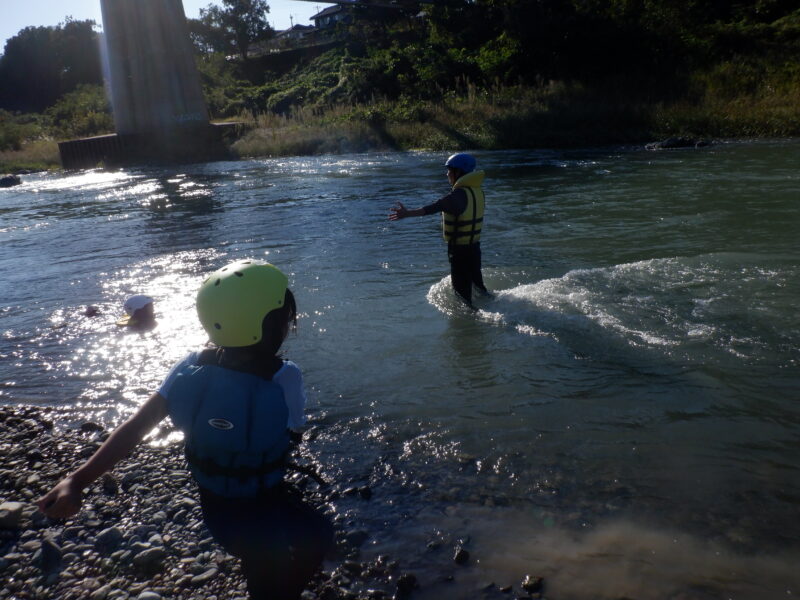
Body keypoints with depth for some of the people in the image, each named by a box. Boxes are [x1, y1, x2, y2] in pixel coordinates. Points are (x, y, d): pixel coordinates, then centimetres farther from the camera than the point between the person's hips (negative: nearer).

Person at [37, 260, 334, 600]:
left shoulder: (190, 368, -17)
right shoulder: (285, 378, -29)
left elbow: (134, 429, -20)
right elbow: (293, 435, -13)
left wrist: (77, 480, -17)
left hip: (214, 510, 5)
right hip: (264, 514, -5)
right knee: (317, 535, 25)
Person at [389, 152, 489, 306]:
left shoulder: (459, 194, -22)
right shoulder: (477, 191, 5)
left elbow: (435, 207, -36)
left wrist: (407, 213, -46)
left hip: (460, 250, -9)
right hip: (475, 246, 9)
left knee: (462, 289, 4)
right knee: (477, 284, 27)